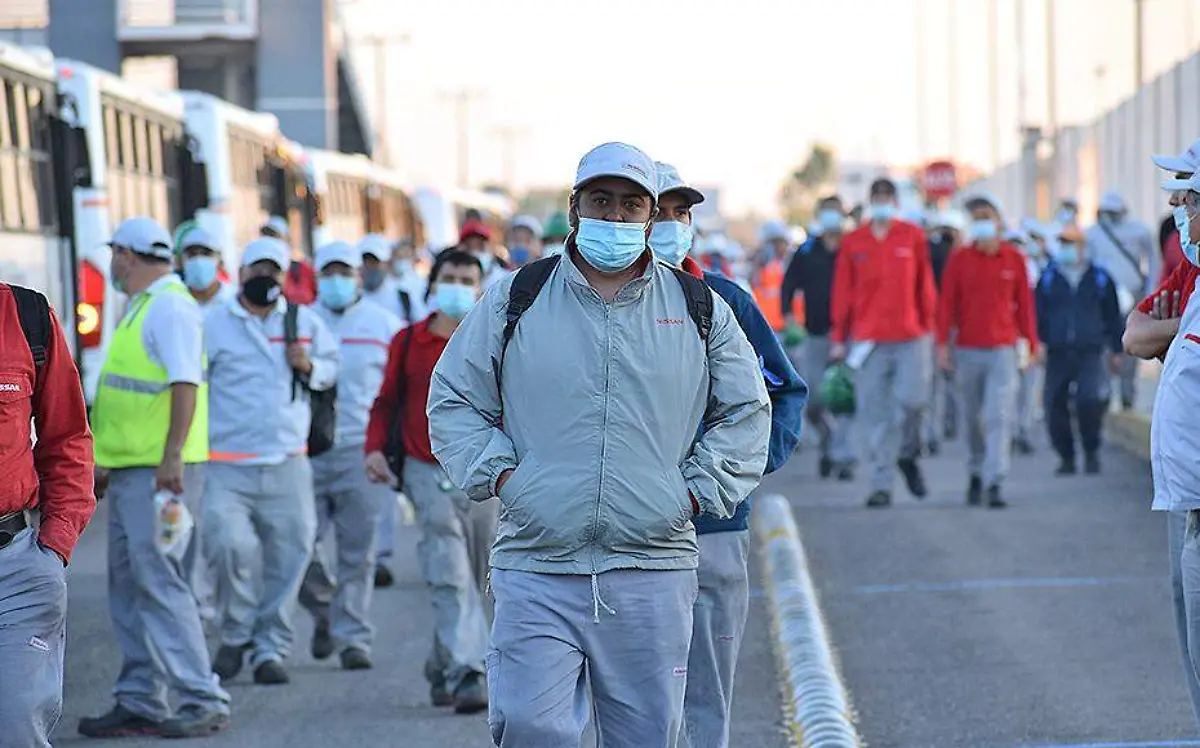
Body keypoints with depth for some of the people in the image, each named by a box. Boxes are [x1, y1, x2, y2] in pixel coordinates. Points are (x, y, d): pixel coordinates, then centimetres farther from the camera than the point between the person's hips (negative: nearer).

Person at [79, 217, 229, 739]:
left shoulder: (169, 306, -12)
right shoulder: (141, 308, 20)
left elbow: (185, 383, -21)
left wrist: (172, 457, -28)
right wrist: (104, 459, 25)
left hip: (158, 469, -10)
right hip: (131, 468, 10)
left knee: (158, 582, -13)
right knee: (129, 588, 10)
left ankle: (204, 701, -11)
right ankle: (139, 702, 15)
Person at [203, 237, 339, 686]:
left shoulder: (305, 322, 12)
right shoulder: (212, 325, 3)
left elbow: (332, 368, 22)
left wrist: (309, 366, -1)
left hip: (287, 462, 3)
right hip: (226, 465, -3)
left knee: (289, 556, 2)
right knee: (230, 544, -20)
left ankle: (270, 648, 15)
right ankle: (235, 635, 2)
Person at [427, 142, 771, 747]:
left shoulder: (700, 310, 10)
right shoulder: (515, 301, 7)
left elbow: (747, 411, 18)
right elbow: (453, 401, 13)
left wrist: (699, 488, 5)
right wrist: (499, 475, -1)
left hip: (653, 569, 1)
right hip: (536, 567, -1)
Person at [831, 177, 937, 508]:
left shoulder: (913, 237, 6)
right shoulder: (853, 242, 6)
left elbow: (925, 286, 8)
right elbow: (842, 292, 8)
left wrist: (928, 328, 4)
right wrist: (839, 339, 5)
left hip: (910, 337, 0)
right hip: (869, 340, 0)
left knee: (914, 400, -12)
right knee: (875, 415, -1)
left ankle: (908, 454, 17)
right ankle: (881, 484, 4)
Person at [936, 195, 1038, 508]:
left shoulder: (1013, 259, 3)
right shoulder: (959, 259, 2)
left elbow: (1024, 303, 7)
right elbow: (947, 303, 2)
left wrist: (1031, 342, 6)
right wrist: (943, 345, -4)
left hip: (1003, 349, -1)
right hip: (967, 350, 1)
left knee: (998, 418, -11)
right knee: (972, 418, 10)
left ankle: (994, 483, -16)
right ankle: (976, 473, 29)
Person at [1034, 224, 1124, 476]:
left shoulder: (1100, 278, 8)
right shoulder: (1048, 279, 9)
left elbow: (1112, 316, 15)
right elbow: (1038, 314, 12)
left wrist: (1115, 350, 13)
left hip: (1090, 353, -2)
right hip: (1057, 354, 2)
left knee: (1089, 400, -19)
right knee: (1055, 407, -1)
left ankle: (1091, 452, 2)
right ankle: (1066, 457, 14)